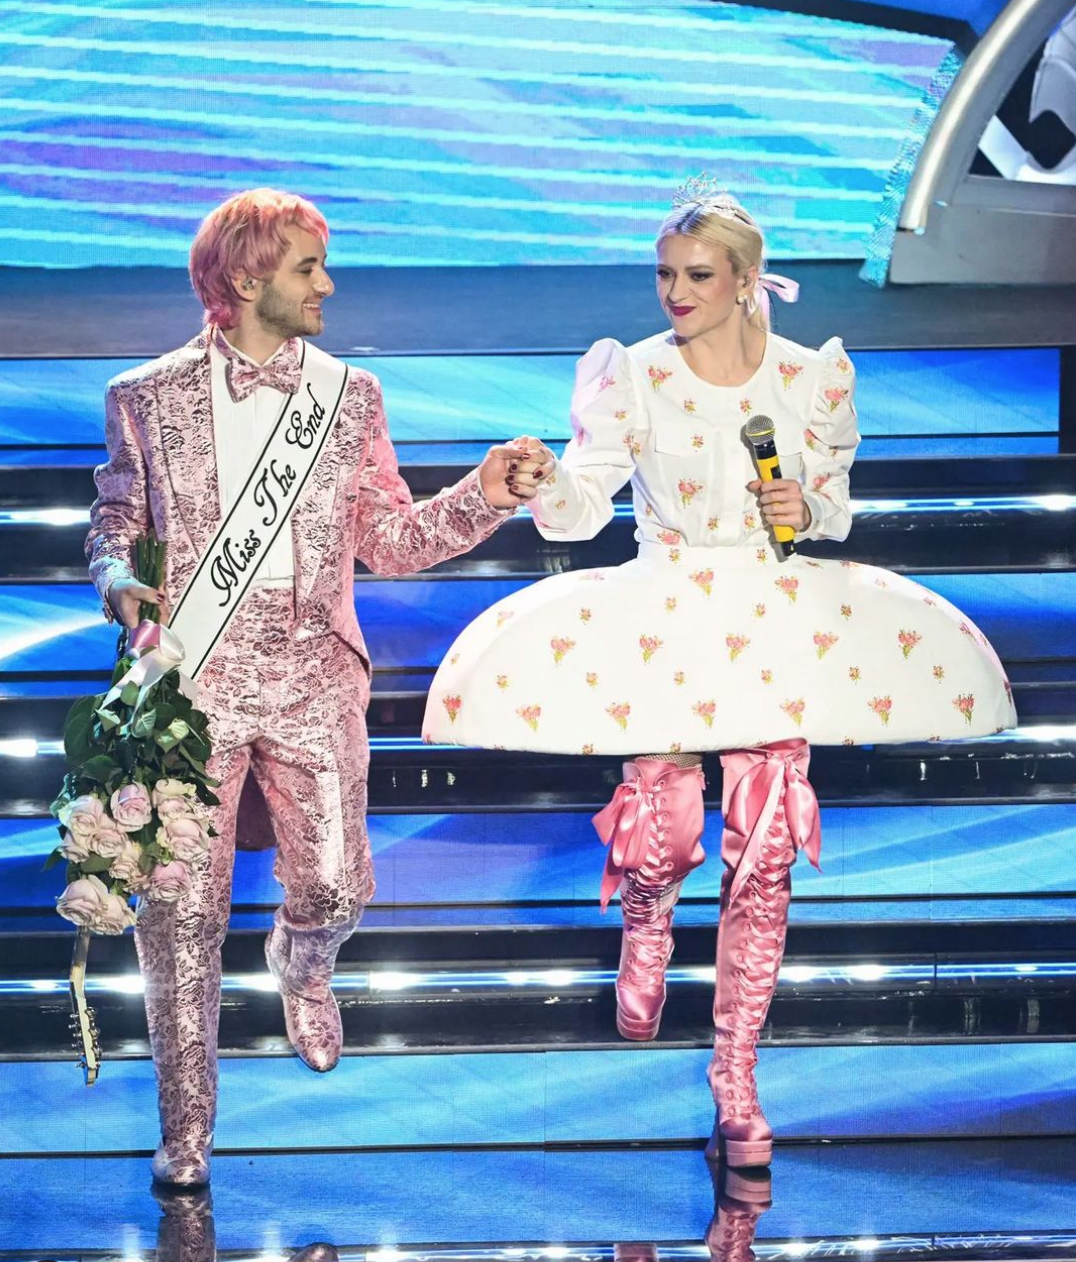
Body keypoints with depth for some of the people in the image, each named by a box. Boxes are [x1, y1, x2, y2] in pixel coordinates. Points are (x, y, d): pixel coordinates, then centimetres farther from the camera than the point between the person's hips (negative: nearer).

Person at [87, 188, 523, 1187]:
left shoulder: (348, 396, 9)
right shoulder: (148, 397, 5)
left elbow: (391, 541, 8)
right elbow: (115, 520, 11)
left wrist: (483, 497, -6)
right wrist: (118, 580, -10)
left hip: (310, 674, 2)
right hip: (194, 672, -1)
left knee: (334, 889, 0)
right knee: (182, 909, -2)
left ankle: (299, 966, 40)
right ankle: (186, 1128, 13)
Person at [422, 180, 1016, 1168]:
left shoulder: (812, 379, 1)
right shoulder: (635, 377, -4)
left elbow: (834, 502, 13)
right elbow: (584, 507, -10)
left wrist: (809, 513, -10)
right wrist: (545, 483, -32)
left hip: (775, 628, 1)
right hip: (662, 626, -1)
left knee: (764, 858, 1)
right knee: (662, 837, -7)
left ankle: (737, 1081, 14)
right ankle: (647, 930, 35)